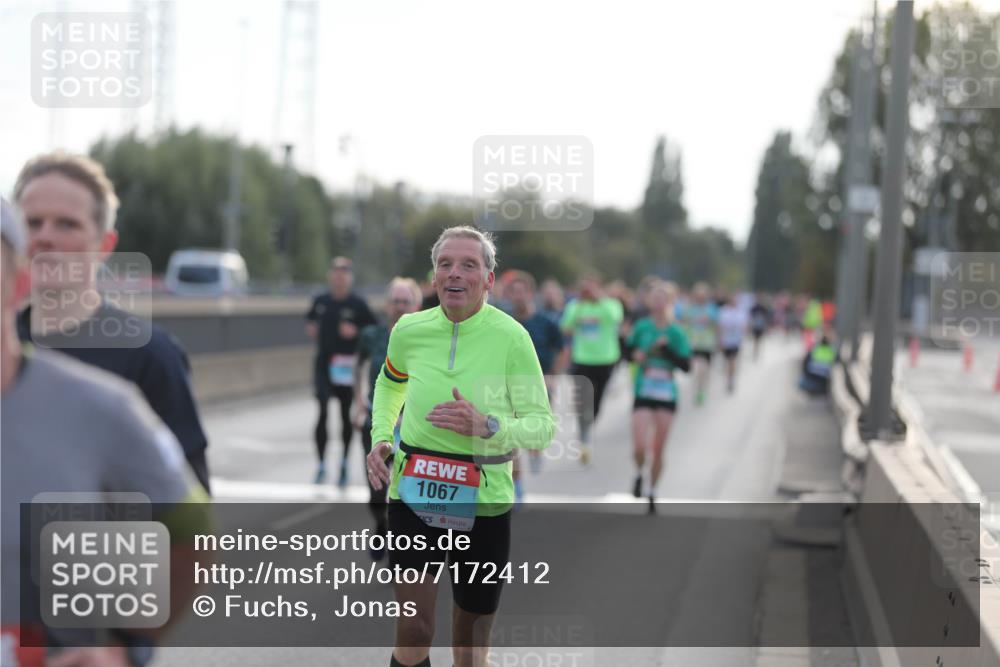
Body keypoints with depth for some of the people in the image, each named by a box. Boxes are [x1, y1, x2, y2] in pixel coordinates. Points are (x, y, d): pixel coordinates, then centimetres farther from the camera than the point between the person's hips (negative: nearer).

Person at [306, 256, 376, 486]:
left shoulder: (358, 305, -5)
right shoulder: (320, 302, 6)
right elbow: (311, 323, 24)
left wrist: (356, 332, -17)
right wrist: (312, 329, 3)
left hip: (347, 367, -1)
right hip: (323, 364, 1)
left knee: (346, 415, 10)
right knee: (322, 411, -11)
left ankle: (344, 464, 27)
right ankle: (321, 464, -4)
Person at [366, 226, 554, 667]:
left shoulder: (511, 337, -12)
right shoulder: (409, 330, -3)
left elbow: (543, 427, -9)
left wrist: (487, 426, -26)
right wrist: (380, 438, 5)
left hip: (484, 504, -1)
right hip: (413, 496, 1)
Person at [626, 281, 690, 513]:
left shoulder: (676, 332, -2)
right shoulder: (642, 326, 0)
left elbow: (686, 365, -6)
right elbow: (629, 350, 13)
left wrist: (667, 351, -18)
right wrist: (635, 355, -9)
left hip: (667, 396, 0)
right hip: (643, 394, 0)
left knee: (658, 450, 6)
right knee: (640, 446, -14)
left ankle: (652, 491, 26)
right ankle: (639, 474, 19)